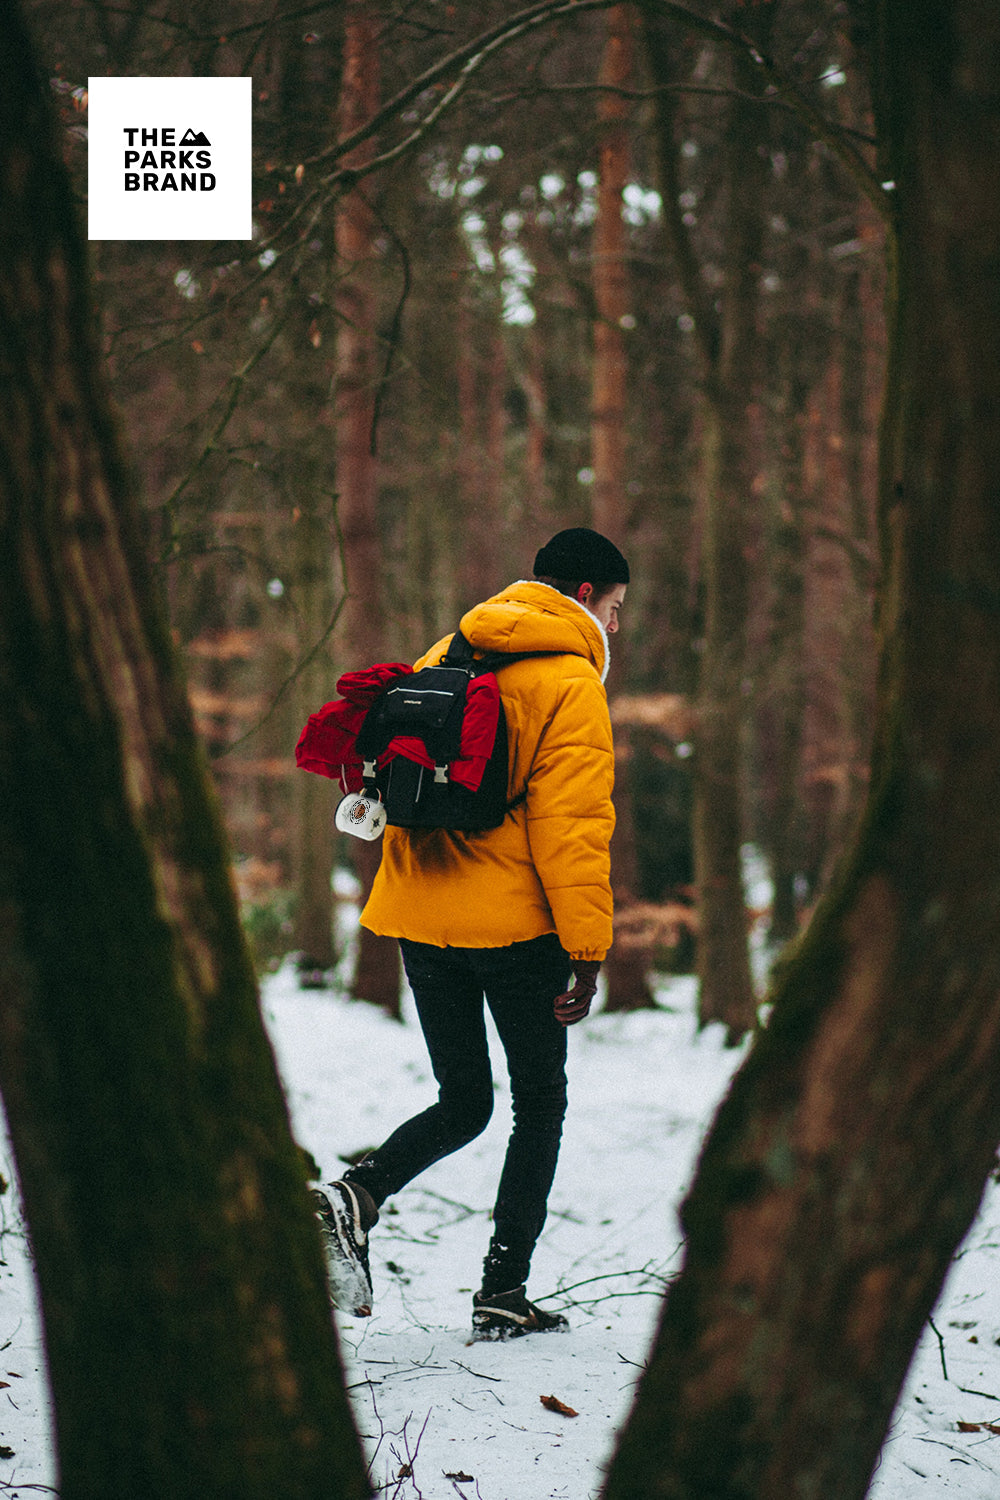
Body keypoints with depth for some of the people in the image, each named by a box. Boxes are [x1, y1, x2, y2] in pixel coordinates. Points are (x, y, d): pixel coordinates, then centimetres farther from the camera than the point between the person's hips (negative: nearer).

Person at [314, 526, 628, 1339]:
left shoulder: (445, 657, 14)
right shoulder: (569, 683, -9)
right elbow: (572, 826, -15)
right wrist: (588, 949, -13)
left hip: (420, 917, 6)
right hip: (514, 922, -6)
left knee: (463, 1103, 14)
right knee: (541, 1105, 9)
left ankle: (353, 1198, -12)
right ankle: (504, 1294, 6)